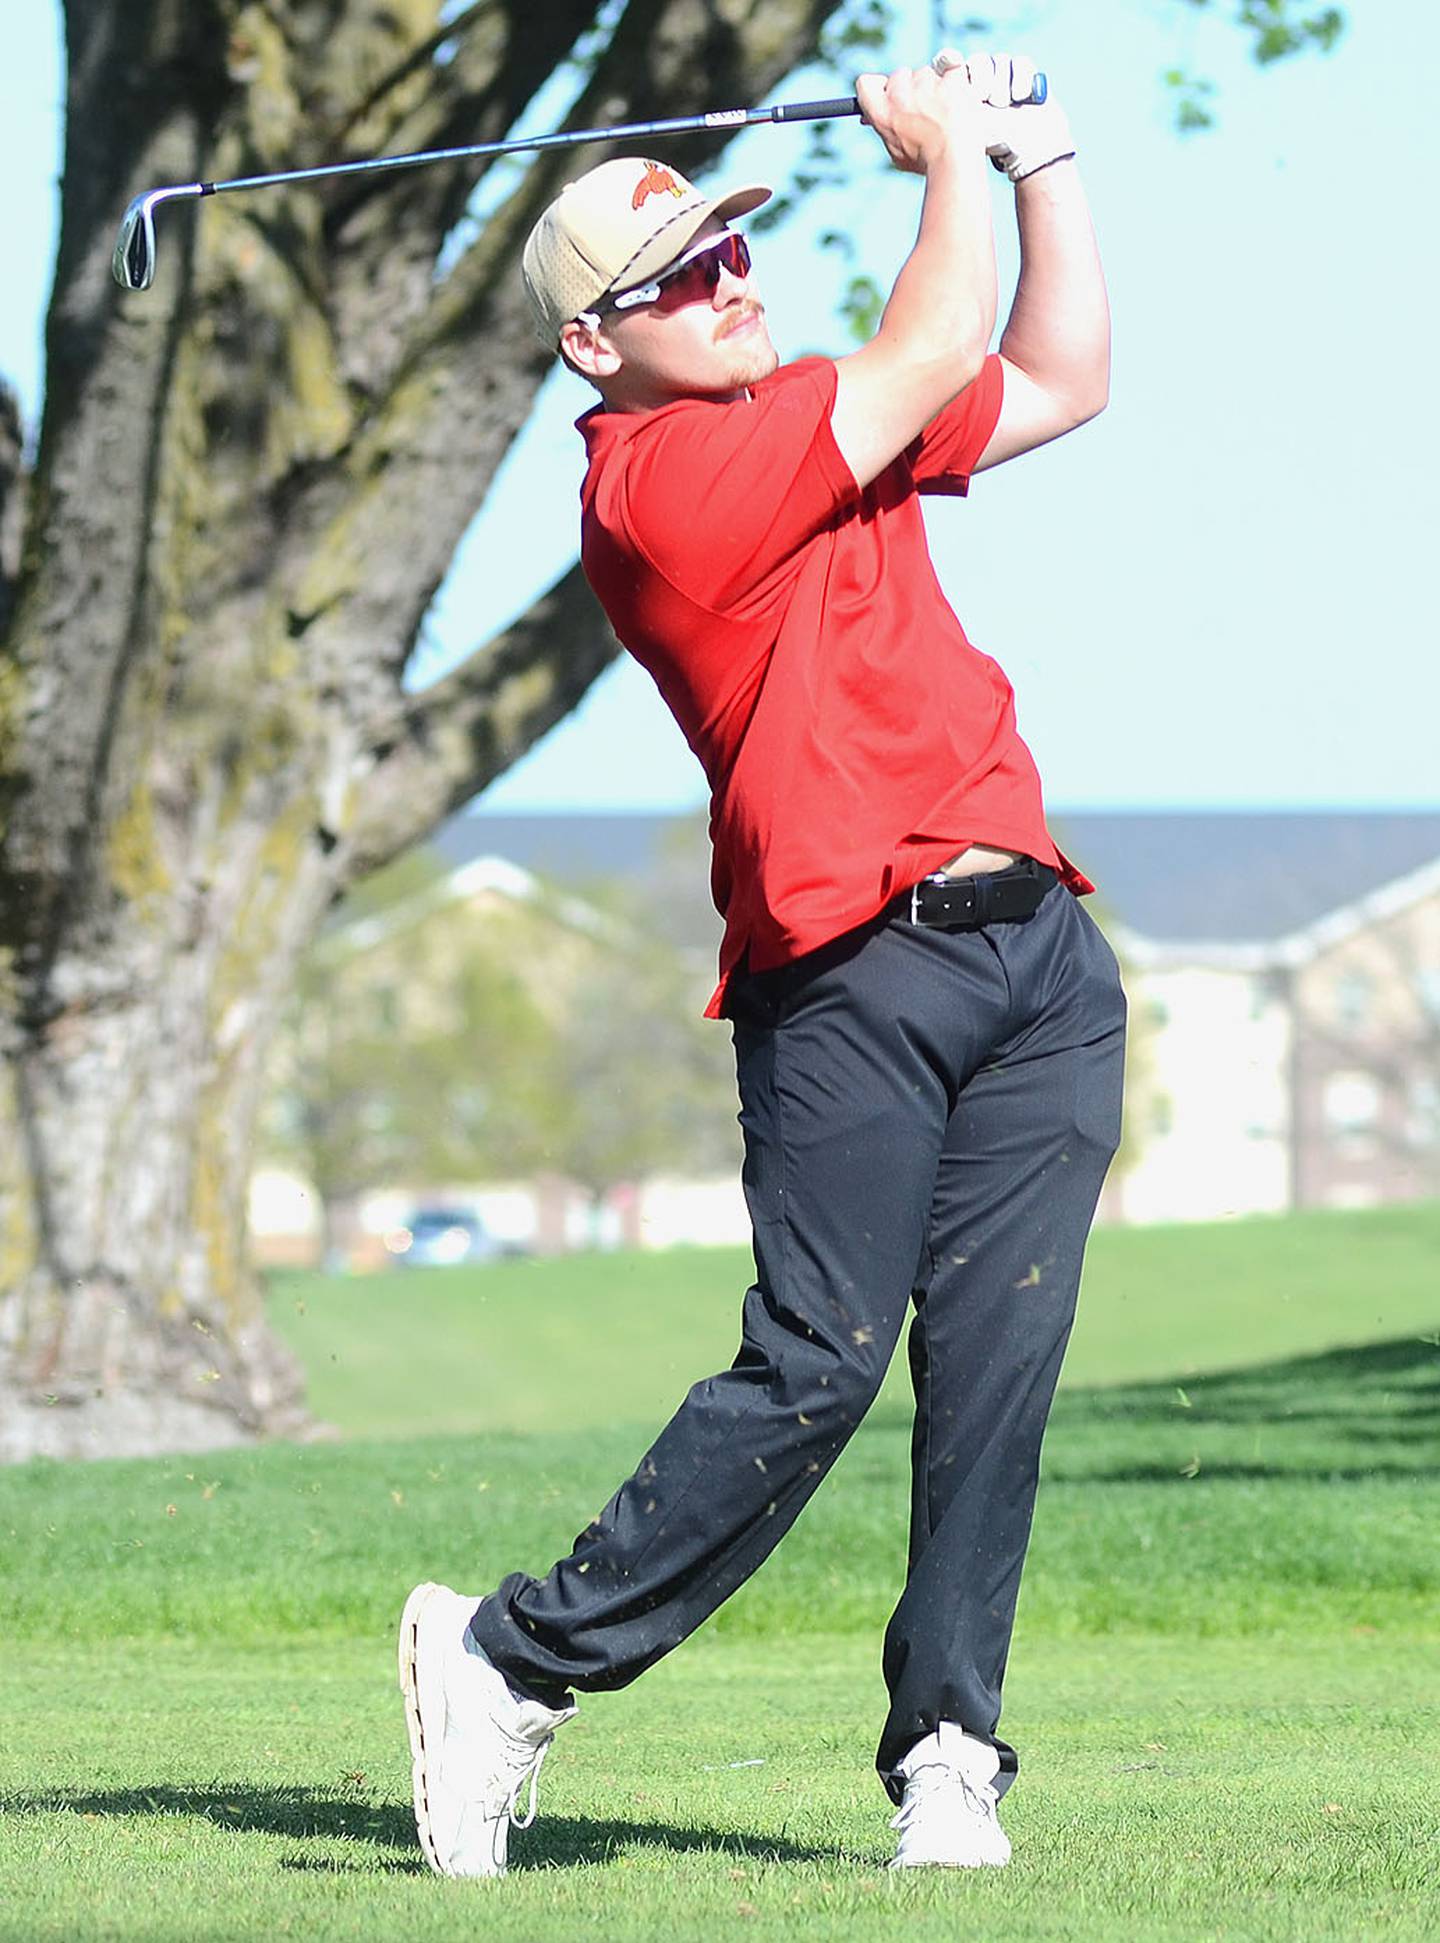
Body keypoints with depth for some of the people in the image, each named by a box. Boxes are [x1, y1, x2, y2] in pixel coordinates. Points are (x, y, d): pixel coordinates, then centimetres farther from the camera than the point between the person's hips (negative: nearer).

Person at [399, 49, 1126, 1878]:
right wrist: (950, 161, 6)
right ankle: (514, 1660, 0)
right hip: (851, 970, -7)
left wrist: (1041, 160, 21)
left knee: (997, 1366, -2)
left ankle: (949, 1748, 1)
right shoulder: (653, 479, -8)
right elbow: (939, 356, -10)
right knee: (816, 1370, -13)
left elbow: (1057, 381, 30)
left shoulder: (813, 427, 20)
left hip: (1037, 953, 8)